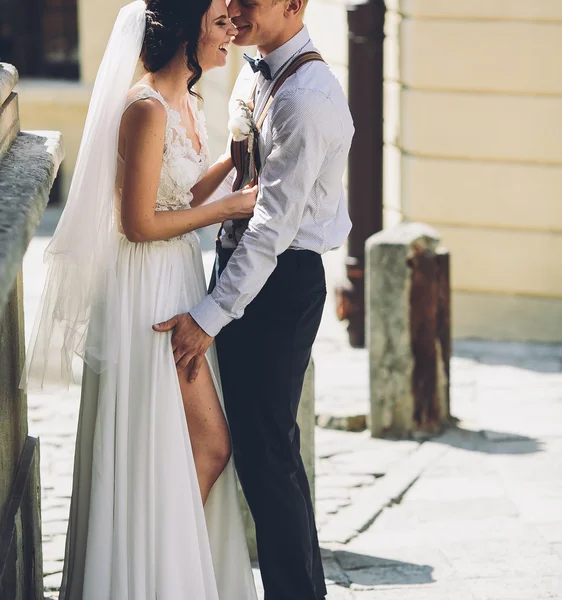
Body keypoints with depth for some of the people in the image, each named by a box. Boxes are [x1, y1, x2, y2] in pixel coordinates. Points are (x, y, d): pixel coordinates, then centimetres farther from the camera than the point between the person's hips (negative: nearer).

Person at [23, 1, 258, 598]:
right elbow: (140, 223, -21)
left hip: (181, 281, 10)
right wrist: (229, 207, -14)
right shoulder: (147, 109, -20)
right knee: (209, 443, -2)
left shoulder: (184, 103, 10)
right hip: (148, 287, -9)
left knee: (202, 445, 12)